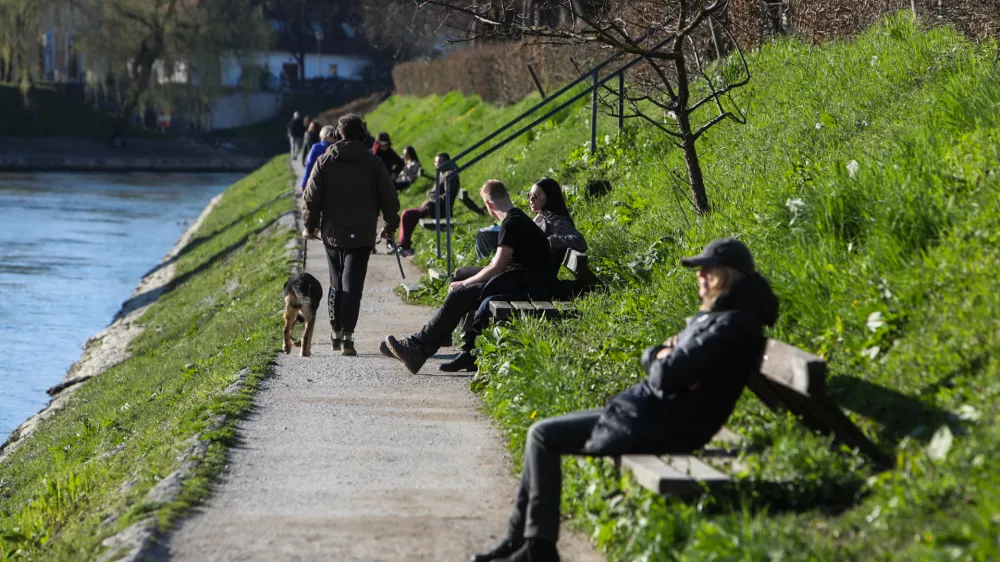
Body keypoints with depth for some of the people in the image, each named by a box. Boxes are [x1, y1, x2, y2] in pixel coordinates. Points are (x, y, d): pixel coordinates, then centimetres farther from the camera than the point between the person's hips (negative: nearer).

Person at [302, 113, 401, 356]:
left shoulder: (324, 162, 1)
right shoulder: (373, 163, -1)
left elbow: (312, 198, 0)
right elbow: (389, 198, 2)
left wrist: (310, 226, 12)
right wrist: (390, 225, 16)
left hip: (332, 233, 2)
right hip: (362, 235, -2)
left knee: (336, 285, 15)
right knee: (353, 285, -6)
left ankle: (336, 333, 20)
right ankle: (347, 336, -14)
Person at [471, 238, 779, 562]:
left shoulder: (733, 324, -18)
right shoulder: (716, 316, 15)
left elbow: (666, 377, -23)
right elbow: (649, 358, 17)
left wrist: (660, 362, -1)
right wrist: (661, 356, -5)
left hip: (662, 426, -10)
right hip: (648, 411, 10)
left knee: (543, 437, -5)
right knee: (541, 434, 11)